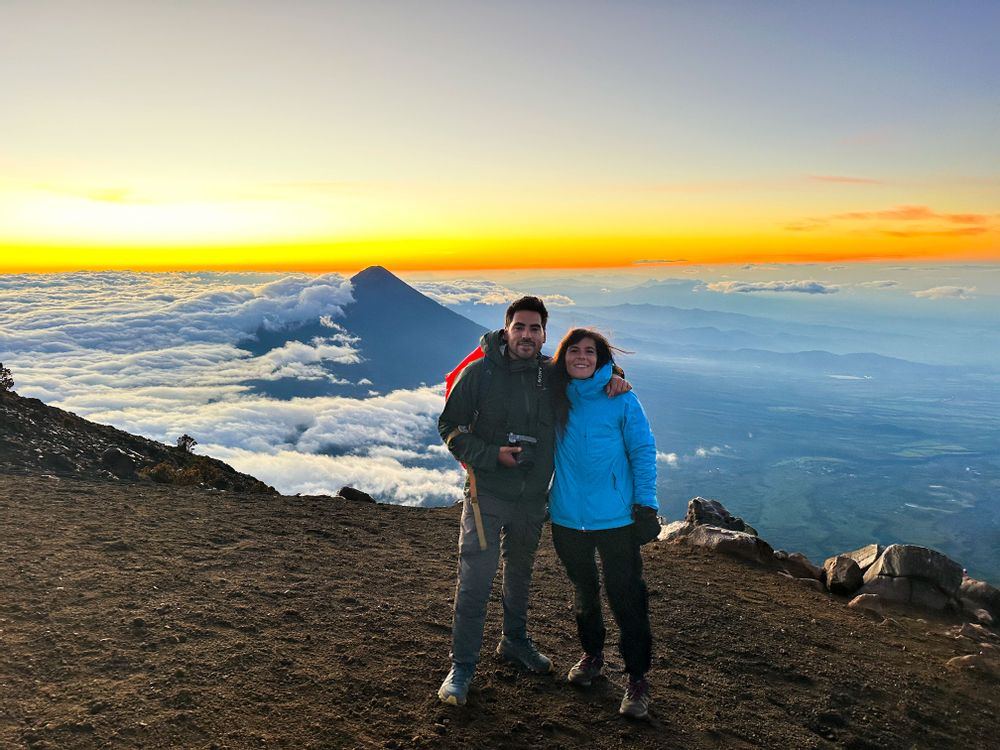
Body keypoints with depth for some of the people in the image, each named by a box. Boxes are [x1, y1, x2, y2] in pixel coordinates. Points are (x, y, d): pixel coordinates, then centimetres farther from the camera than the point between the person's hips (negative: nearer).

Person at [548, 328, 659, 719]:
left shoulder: (621, 399, -7)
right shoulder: (554, 396, 2)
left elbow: (643, 450, -3)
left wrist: (645, 500, -9)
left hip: (616, 517, -3)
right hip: (567, 515, 3)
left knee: (626, 596, 1)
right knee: (583, 590, 20)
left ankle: (637, 679, 16)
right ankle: (592, 654, 40)